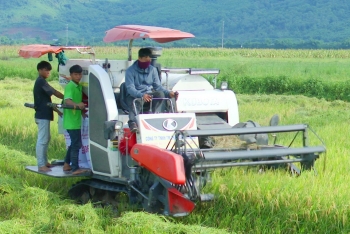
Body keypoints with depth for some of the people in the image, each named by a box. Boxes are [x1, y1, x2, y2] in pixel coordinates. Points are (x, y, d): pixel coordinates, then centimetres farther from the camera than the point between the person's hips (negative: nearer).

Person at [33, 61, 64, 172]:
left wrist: (57, 110, 17)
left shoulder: (40, 82, 16)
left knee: (46, 138, 18)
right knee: (42, 140, -9)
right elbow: (55, 92, -17)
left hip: (43, 115, 11)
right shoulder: (41, 82, -14)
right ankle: (41, 165, -8)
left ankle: (44, 162, 25)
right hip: (43, 116, -11)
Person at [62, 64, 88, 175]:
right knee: (76, 144, -8)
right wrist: (77, 104, -48)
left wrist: (82, 112, 27)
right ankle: (75, 169, -5)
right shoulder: (70, 86, -16)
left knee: (74, 143, 18)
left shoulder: (79, 87, 13)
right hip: (71, 121, -10)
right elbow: (67, 100, -32)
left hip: (76, 120, 10)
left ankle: (66, 165, 28)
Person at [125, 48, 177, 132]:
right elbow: (130, 88, -15)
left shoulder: (153, 69, 11)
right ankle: (133, 122, -57)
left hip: (149, 95, 4)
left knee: (160, 93, -27)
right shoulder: (130, 71, -3)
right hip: (134, 96, -4)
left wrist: (168, 93, -12)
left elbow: (158, 86, 8)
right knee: (134, 101, -38)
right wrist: (141, 95, -34)